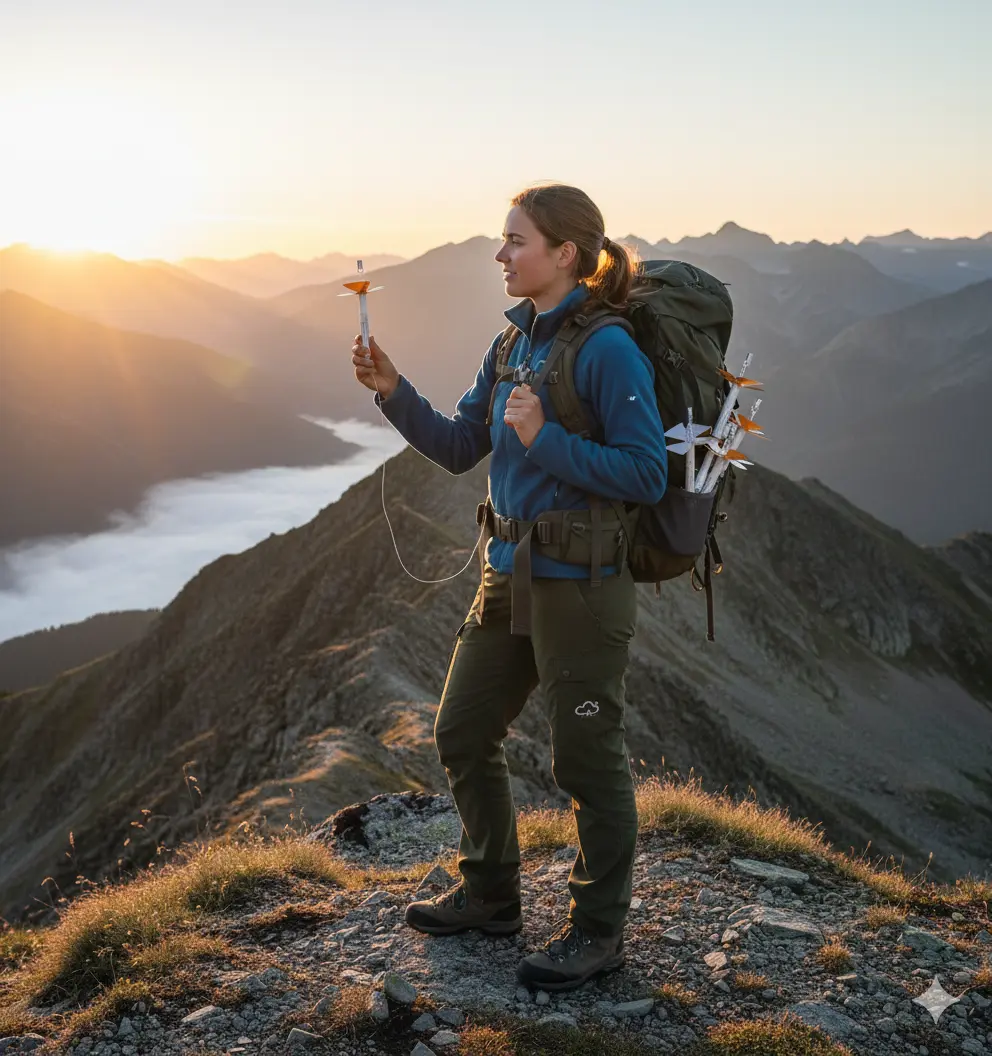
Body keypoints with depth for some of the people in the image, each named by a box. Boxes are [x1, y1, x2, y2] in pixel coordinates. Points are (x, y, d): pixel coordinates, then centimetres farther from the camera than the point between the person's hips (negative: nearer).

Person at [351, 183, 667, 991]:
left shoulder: (606, 349, -16)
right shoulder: (514, 344, 9)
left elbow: (647, 476, -19)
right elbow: (457, 448, 12)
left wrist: (544, 440, -22)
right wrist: (393, 392, 0)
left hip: (582, 583, -9)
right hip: (511, 574, 9)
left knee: (588, 760, 6)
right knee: (462, 733, 17)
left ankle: (598, 930, 25)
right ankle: (491, 894, 36)